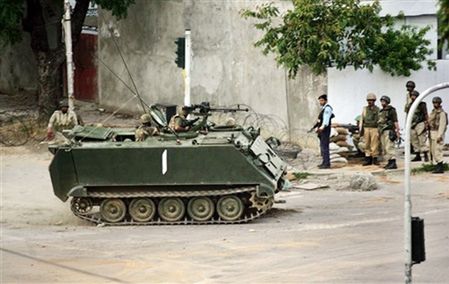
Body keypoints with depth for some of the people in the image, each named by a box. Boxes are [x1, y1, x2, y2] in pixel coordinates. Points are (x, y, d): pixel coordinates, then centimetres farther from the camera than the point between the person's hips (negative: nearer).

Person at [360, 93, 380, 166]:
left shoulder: (377, 109, 3)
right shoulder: (365, 109, 12)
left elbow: (380, 120, 1)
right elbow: (362, 119, 12)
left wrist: (379, 131, -5)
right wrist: (361, 129, 5)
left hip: (374, 129, -3)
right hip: (366, 129, 3)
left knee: (374, 145, -4)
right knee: (367, 145, 3)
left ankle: (375, 159, 3)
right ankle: (368, 159, 8)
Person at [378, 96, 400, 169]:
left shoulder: (391, 110, -5)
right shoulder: (381, 111, 18)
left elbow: (395, 121, -10)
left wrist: (397, 131, -17)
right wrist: (379, 132, 19)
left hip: (389, 131, -9)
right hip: (382, 132, 9)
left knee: (389, 147, -16)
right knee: (385, 149, 7)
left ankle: (393, 163, -19)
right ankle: (390, 163, 11)